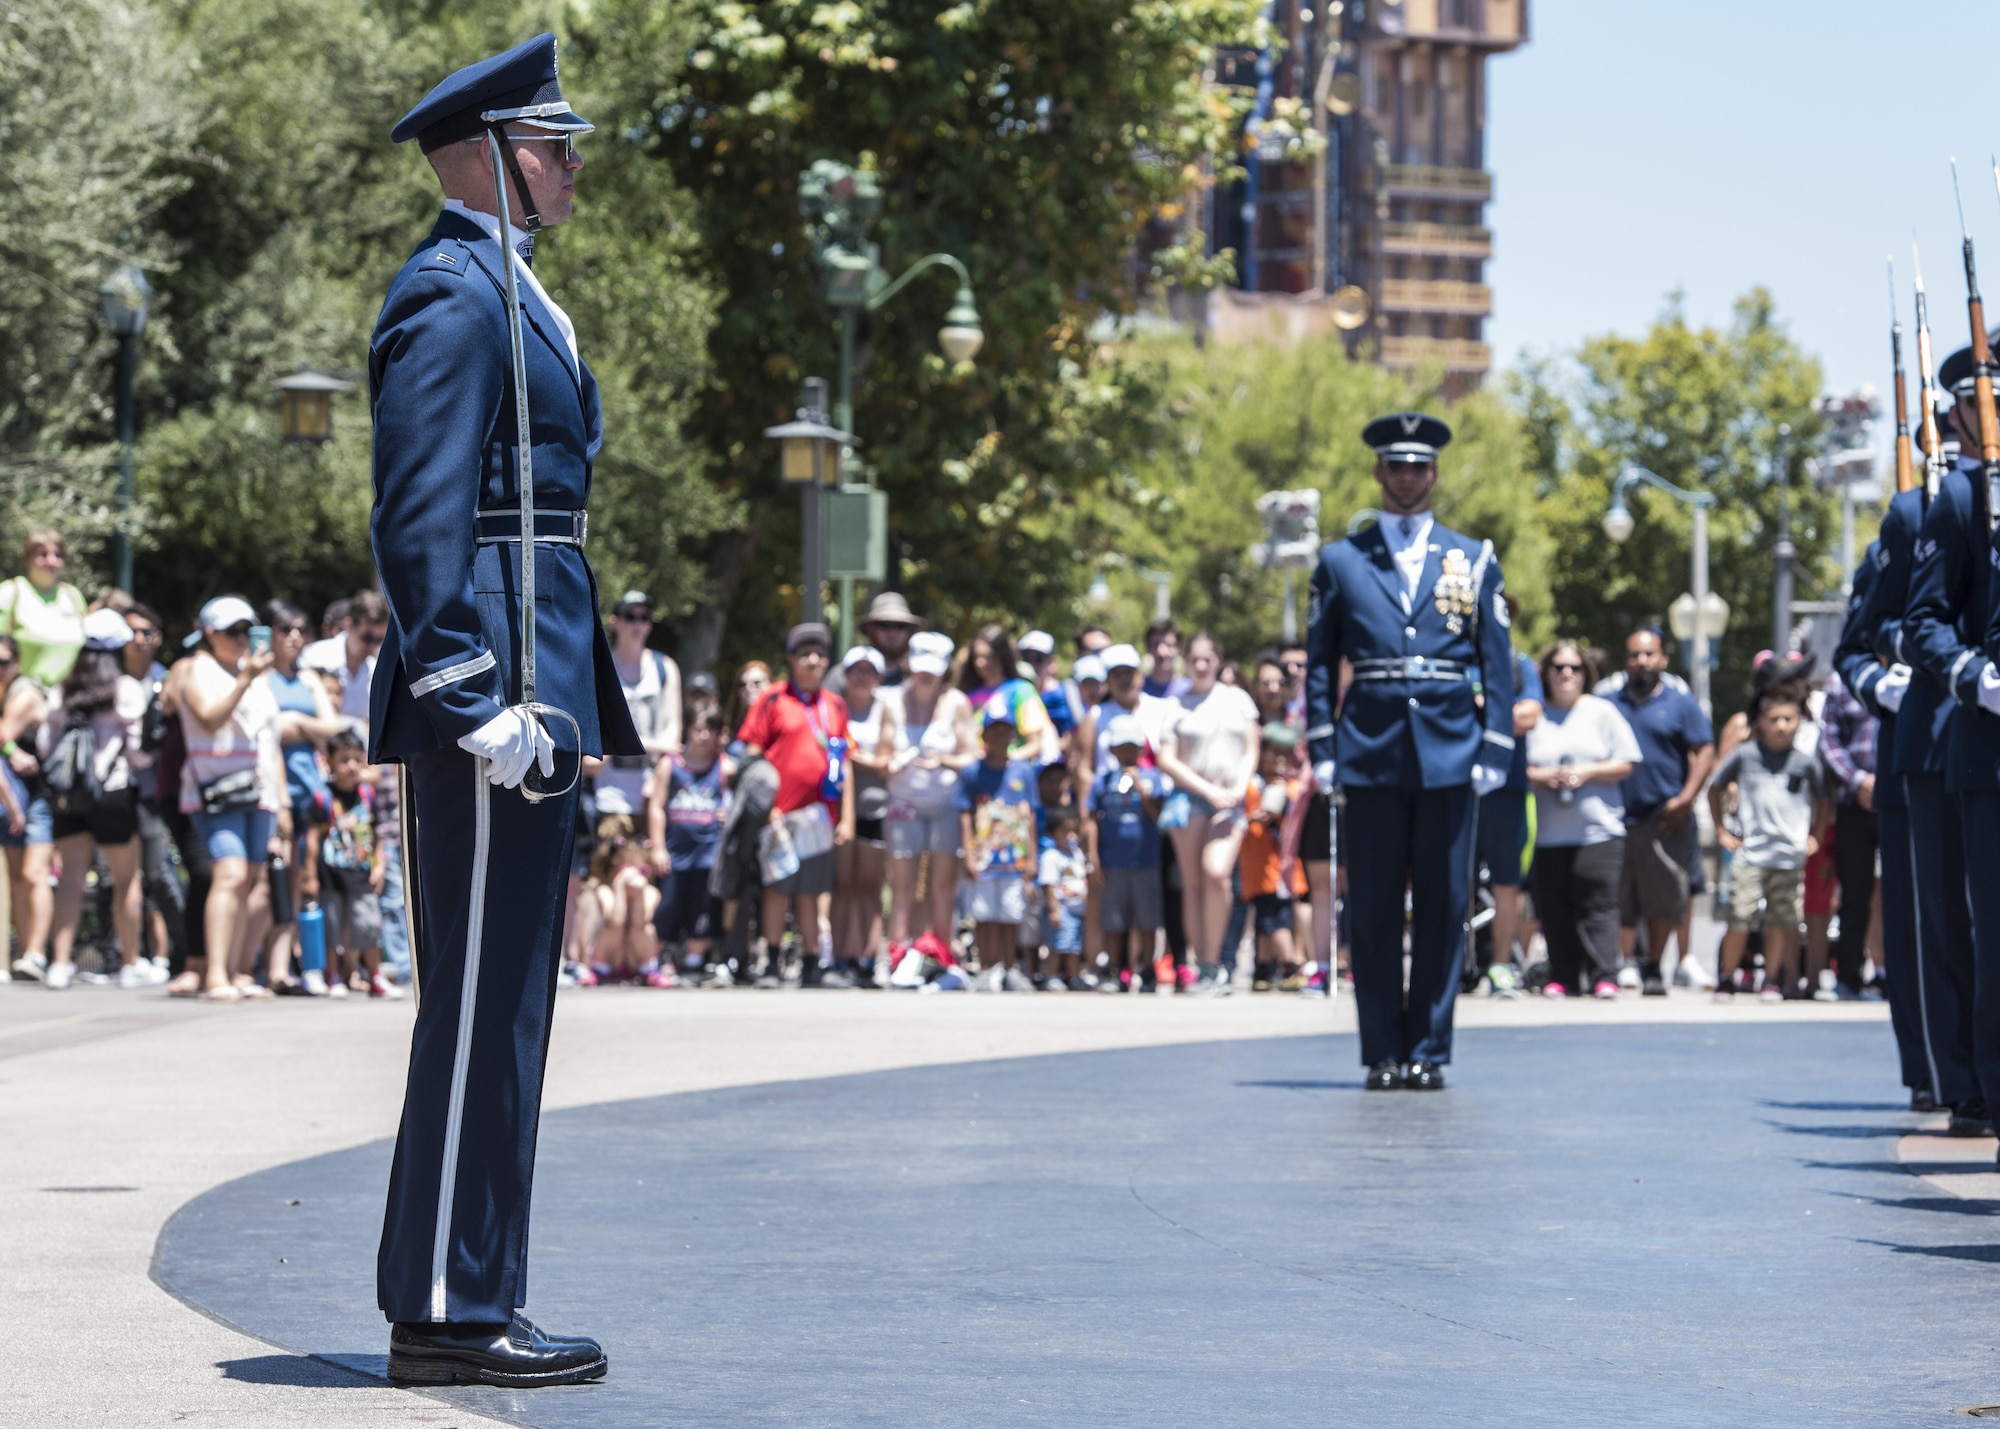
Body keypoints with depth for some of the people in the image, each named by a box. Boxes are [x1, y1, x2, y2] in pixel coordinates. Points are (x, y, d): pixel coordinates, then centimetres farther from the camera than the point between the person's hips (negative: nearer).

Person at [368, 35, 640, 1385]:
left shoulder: (507, 292, 21)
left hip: (537, 698, 11)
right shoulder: (450, 296, -11)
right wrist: (474, 702, -23)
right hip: (495, 691, -11)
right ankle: (449, 1314, -4)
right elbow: (420, 519, -19)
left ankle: (468, 1301, 17)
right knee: (480, 1007, -8)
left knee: (503, 1007, 12)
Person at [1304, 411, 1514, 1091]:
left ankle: (1429, 1051, 7)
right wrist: (1321, 749, 0)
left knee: (1443, 907, 1)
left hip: (1449, 754, 0)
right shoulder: (1340, 562, 9)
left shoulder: (1475, 560, 10)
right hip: (1370, 754, 0)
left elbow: (1497, 664, 8)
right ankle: (1382, 1053, 6)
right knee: (1373, 909, 1)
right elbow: (1320, 663, 9)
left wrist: (1494, 751, -1)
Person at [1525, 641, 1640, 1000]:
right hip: (1548, 832, 1)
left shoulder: (1602, 712, 10)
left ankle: (1604, 977, -10)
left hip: (1598, 828, -1)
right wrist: (1545, 776, -12)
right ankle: (1562, 977, 6)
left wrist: (1587, 772, -8)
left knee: (1598, 905, -9)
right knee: (1556, 909, 0)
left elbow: (1626, 765, 6)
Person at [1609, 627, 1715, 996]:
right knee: (1619, 900, -1)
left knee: (1663, 899, 1)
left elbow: (1705, 752, 2)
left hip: (1664, 818, -2)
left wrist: (1685, 798, -11)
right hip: (1617, 817, 2)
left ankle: (1653, 969, 13)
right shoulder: (1609, 704, 15)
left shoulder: (1681, 704, 8)